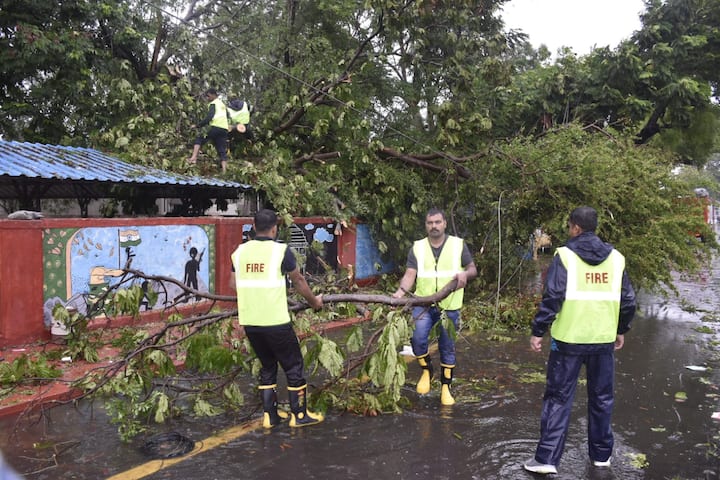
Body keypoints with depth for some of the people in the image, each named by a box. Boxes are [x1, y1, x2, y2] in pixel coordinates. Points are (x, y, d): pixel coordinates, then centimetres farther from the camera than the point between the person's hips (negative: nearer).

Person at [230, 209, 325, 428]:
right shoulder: (281, 250, -8)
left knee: (267, 365, 20)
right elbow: (298, 281, 2)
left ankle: (269, 415, 24)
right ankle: (299, 415, 18)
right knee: (293, 365, 10)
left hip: (249, 321, 5)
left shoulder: (240, 251, 5)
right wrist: (314, 301, 18)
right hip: (276, 321, -5)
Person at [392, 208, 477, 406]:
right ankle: (426, 370, 8)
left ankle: (445, 389, 25)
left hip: (449, 307, 0)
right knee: (417, 338, -21)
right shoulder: (417, 247, 5)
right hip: (423, 304, 0)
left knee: (447, 348, 8)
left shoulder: (458, 244, 4)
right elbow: (410, 274, -3)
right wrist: (401, 290, -22)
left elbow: (473, 269, 6)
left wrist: (465, 274, -18)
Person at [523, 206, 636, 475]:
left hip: (569, 339, -4)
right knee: (601, 398, 17)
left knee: (558, 398, 3)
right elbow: (628, 300, 9)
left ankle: (547, 458, 2)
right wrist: (621, 330, 23)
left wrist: (538, 331, -8)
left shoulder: (565, 255, -8)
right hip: (603, 339, 4)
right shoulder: (616, 258, 5)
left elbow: (552, 297, -14)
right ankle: (601, 454, 28)